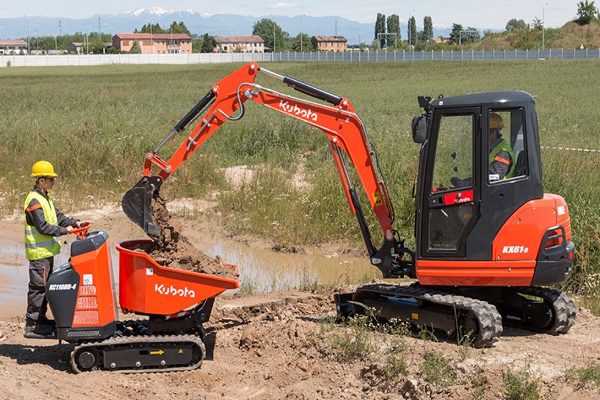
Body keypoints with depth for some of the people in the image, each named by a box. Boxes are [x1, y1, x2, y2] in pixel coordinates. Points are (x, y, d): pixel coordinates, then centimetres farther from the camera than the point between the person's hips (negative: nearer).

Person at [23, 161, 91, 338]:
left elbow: (58, 216, 17)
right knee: (38, 287, -6)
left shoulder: (44, 198, 15)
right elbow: (43, 227, -22)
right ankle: (32, 325, -2)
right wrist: (65, 230, -18)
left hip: (47, 250, 10)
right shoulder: (34, 201, -18)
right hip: (39, 252, -10)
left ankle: (41, 319, 26)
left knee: (44, 286, 17)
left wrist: (75, 223, 4)